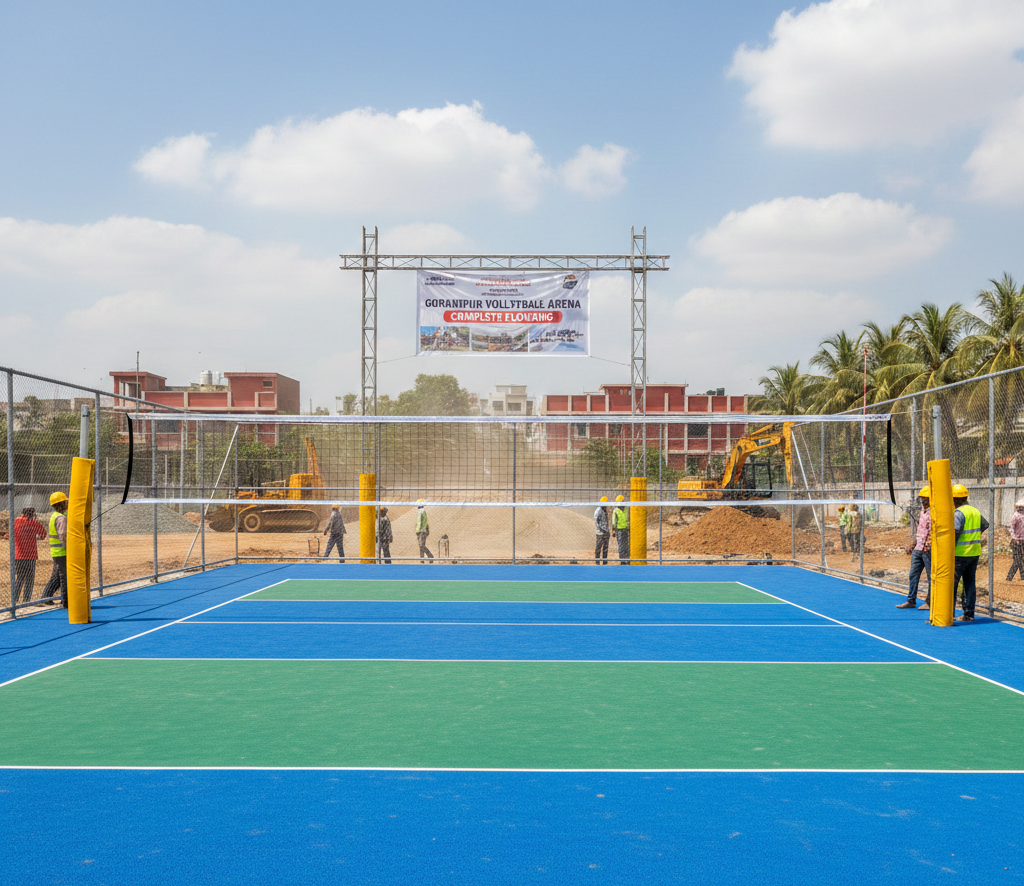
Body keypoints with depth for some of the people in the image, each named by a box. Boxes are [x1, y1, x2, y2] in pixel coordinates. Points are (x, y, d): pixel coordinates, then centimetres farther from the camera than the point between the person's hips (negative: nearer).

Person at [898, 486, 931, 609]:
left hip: (928, 550, -9)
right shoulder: (923, 512, 17)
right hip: (917, 549, 9)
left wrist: (928, 544, -30)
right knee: (913, 575, 10)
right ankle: (911, 600, 17)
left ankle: (930, 602, 10)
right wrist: (913, 544, 24)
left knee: (931, 576, 2)